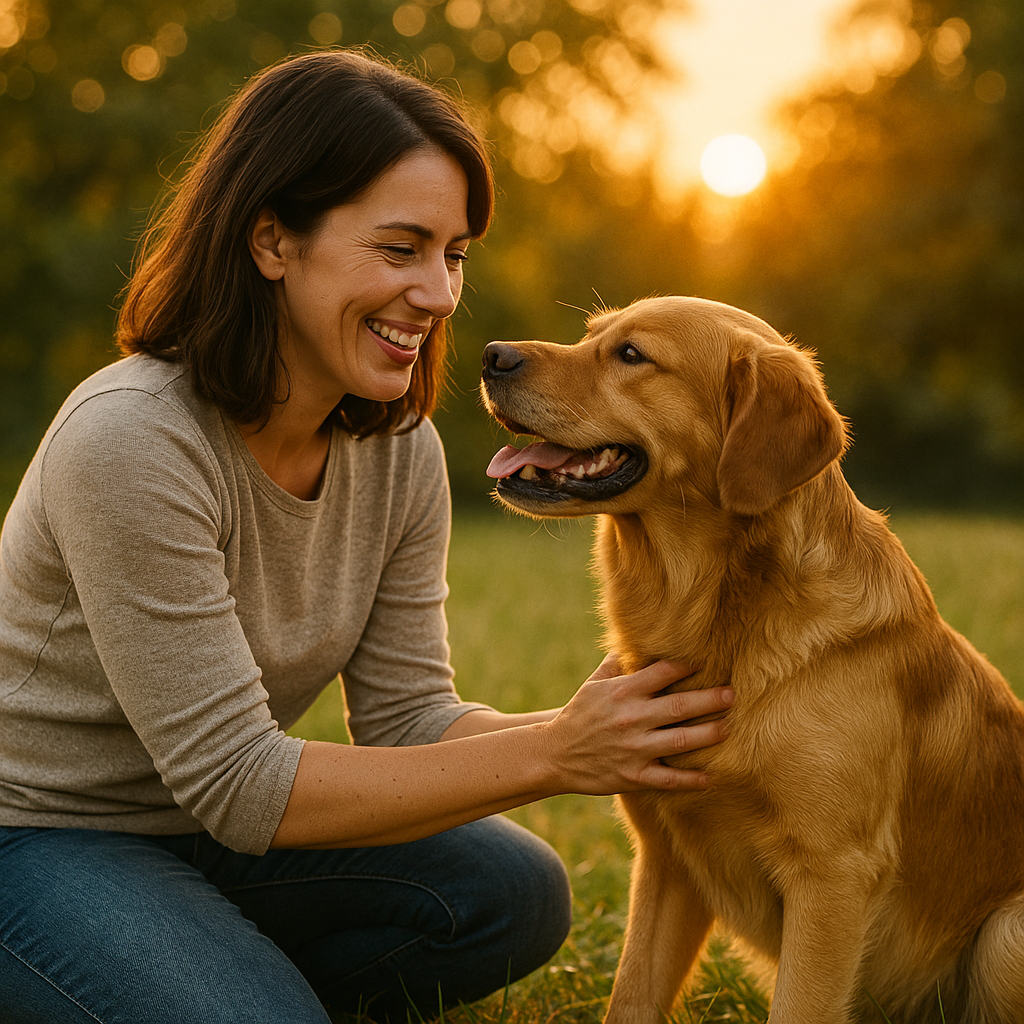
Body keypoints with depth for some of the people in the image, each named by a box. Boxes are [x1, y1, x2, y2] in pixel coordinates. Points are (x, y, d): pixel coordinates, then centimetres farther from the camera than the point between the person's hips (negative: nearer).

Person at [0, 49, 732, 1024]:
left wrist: (589, 731, -24)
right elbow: (237, 785, -27)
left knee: (513, 895, -8)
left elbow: (404, 717, -5)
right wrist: (549, 758, -29)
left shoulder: (399, 449, -6)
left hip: (199, 826, 7)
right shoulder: (129, 440, -29)